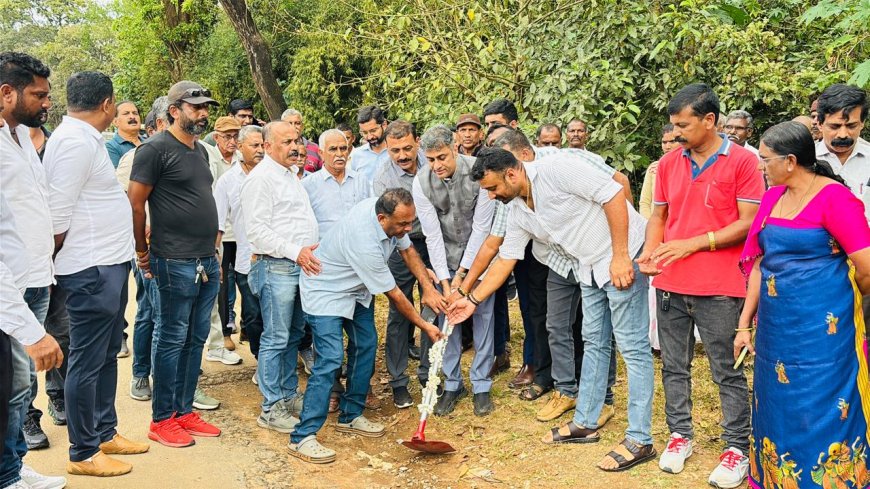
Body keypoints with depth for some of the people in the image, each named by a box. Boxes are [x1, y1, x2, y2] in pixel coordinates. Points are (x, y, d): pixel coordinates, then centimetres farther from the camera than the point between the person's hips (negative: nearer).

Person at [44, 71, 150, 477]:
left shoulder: (84, 138, 14)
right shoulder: (76, 142, -17)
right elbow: (57, 215, -19)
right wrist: (53, 264, -6)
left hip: (109, 264, 10)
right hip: (91, 270, -10)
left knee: (107, 355, 18)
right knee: (87, 362, 1)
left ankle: (105, 433, 31)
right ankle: (83, 453, 13)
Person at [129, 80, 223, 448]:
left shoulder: (200, 150, 16)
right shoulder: (156, 149, -9)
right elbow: (135, 204, -10)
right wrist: (144, 252, -3)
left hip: (207, 261, 8)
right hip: (176, 263, -8)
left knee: (196, 338, 13)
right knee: (172, 339, 1)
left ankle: (184, 411, 24)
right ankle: (162, 419, 13)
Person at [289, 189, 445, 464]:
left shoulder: (387, 210, -15)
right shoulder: (366, 243, -37)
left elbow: (407, 249, 3)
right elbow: (393, 295, -26)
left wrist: (428, 287, -8)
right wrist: (425, 327, -14)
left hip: (356, 289, 9)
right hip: (326, 292, -9)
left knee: (366, 345, 9)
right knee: (330, 359, -17)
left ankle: (350, 417, 22)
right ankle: (302, 438, -13)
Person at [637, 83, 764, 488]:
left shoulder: (742, 161, -6)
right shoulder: (668, 164, 8)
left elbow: (749, 222, -10)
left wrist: (695, 243, -17)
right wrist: (649, 252, -4)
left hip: (719, 287, -5)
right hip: (669, 283, 5)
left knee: (727, 370, 5)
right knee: (674, 366, 13)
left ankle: (737, 447, 18)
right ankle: (680, 435, 28)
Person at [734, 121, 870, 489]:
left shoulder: (833, 197, -14)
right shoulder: (773, 197, 8)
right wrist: (745, 324, 10)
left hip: (821, 330, -7)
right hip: (775, 328, 7)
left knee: (819, 419, 4)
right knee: (776, 412, 17)